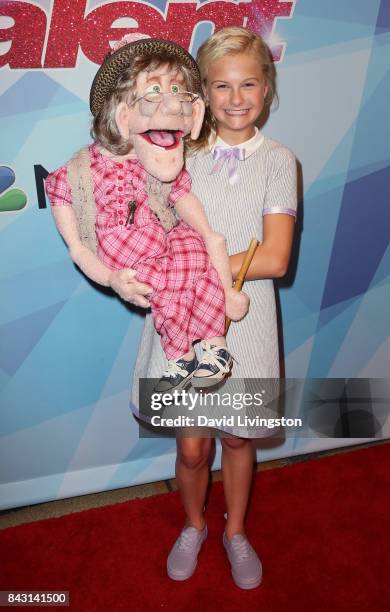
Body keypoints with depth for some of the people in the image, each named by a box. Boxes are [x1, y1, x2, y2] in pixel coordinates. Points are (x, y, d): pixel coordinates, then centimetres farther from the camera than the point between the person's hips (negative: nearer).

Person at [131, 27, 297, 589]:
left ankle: (235, 532, 43)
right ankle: (193, 527, 40)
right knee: (191, 446, 9)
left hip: (244, 318, 0)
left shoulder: (278, 161, -4)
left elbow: (273, 258, -14)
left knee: (238, 438, 16)